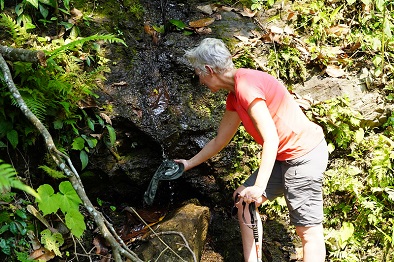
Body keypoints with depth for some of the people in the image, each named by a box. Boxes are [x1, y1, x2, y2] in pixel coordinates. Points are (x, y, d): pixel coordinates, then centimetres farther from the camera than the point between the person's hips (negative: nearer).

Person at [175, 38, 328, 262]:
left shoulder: (246, 86, -19)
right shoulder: (234, 96, 11)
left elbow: (271, 139, -25)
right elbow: (220, 140, 23)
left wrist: (259, 187, -29)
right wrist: (190, 163, 32)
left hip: (304, 155, -10)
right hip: (285, 157, 10)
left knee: (309, 231, -6)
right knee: (243, 199, 13)